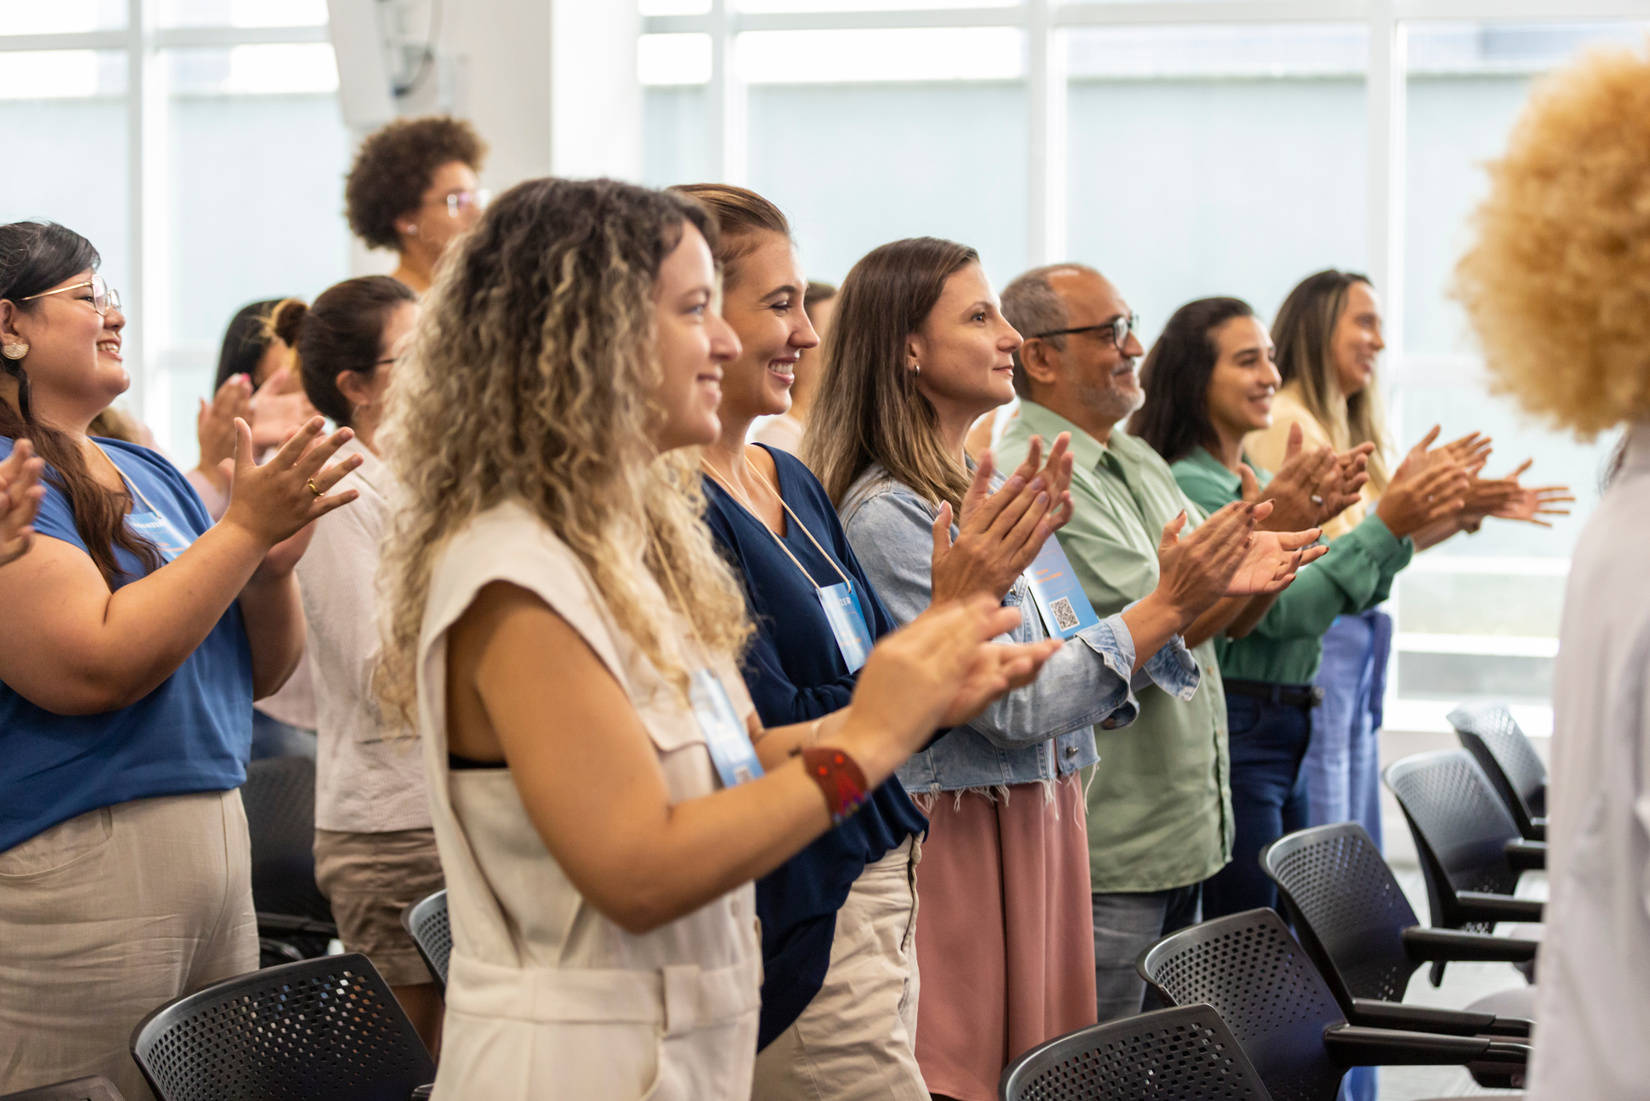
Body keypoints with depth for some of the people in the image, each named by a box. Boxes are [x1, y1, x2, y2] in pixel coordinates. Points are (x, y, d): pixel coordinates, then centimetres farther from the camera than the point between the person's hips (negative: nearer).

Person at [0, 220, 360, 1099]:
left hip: (216, 848, 8)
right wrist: (245, 528, -18)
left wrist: (275, 565, -2)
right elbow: (89, 668, -22)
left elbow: (257, 675, 19)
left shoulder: (147, 475, 16)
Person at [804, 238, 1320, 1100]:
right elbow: (1012, 705, -19)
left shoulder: (986, 493, 13)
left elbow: (1095, 680, 16)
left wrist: (1205, 595, 6)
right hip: (960, 843, -9)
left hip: (1040, 829, 9)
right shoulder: (888, 515, -15)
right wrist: (1166, 606, -17)